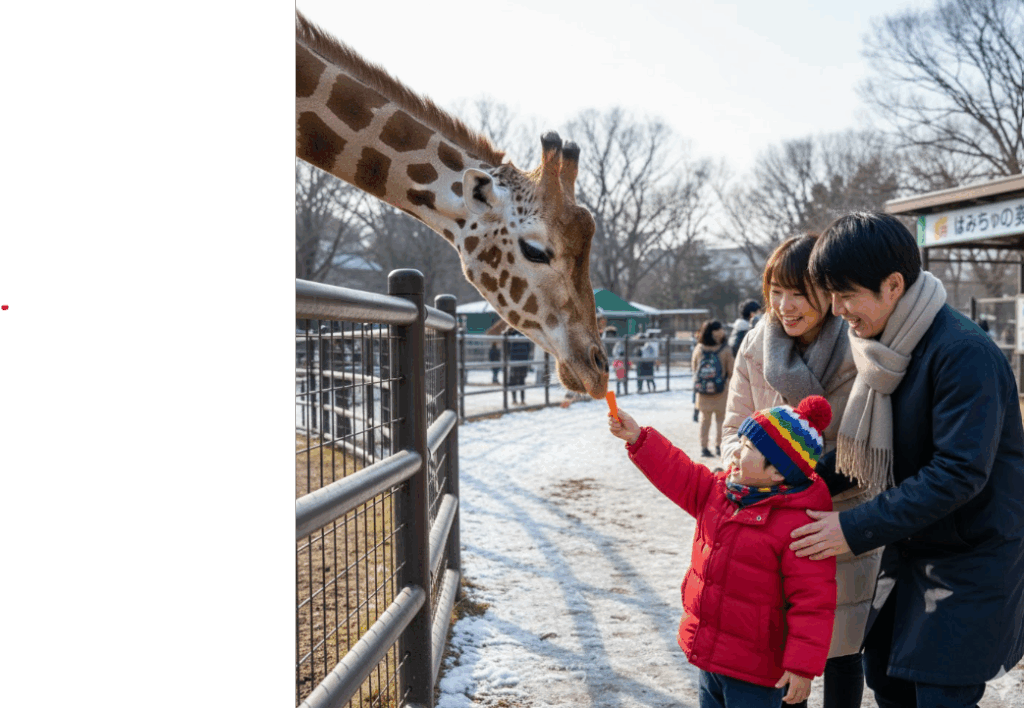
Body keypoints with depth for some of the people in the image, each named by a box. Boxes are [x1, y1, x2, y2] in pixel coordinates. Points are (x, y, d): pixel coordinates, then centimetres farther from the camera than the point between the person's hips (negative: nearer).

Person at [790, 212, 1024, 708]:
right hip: (911, 544, 8)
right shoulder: (887, 349, 2)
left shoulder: (964, 353, -25)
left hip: (972, 554, -8)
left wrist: (857, 529, -28)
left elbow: (959, 474, -29)